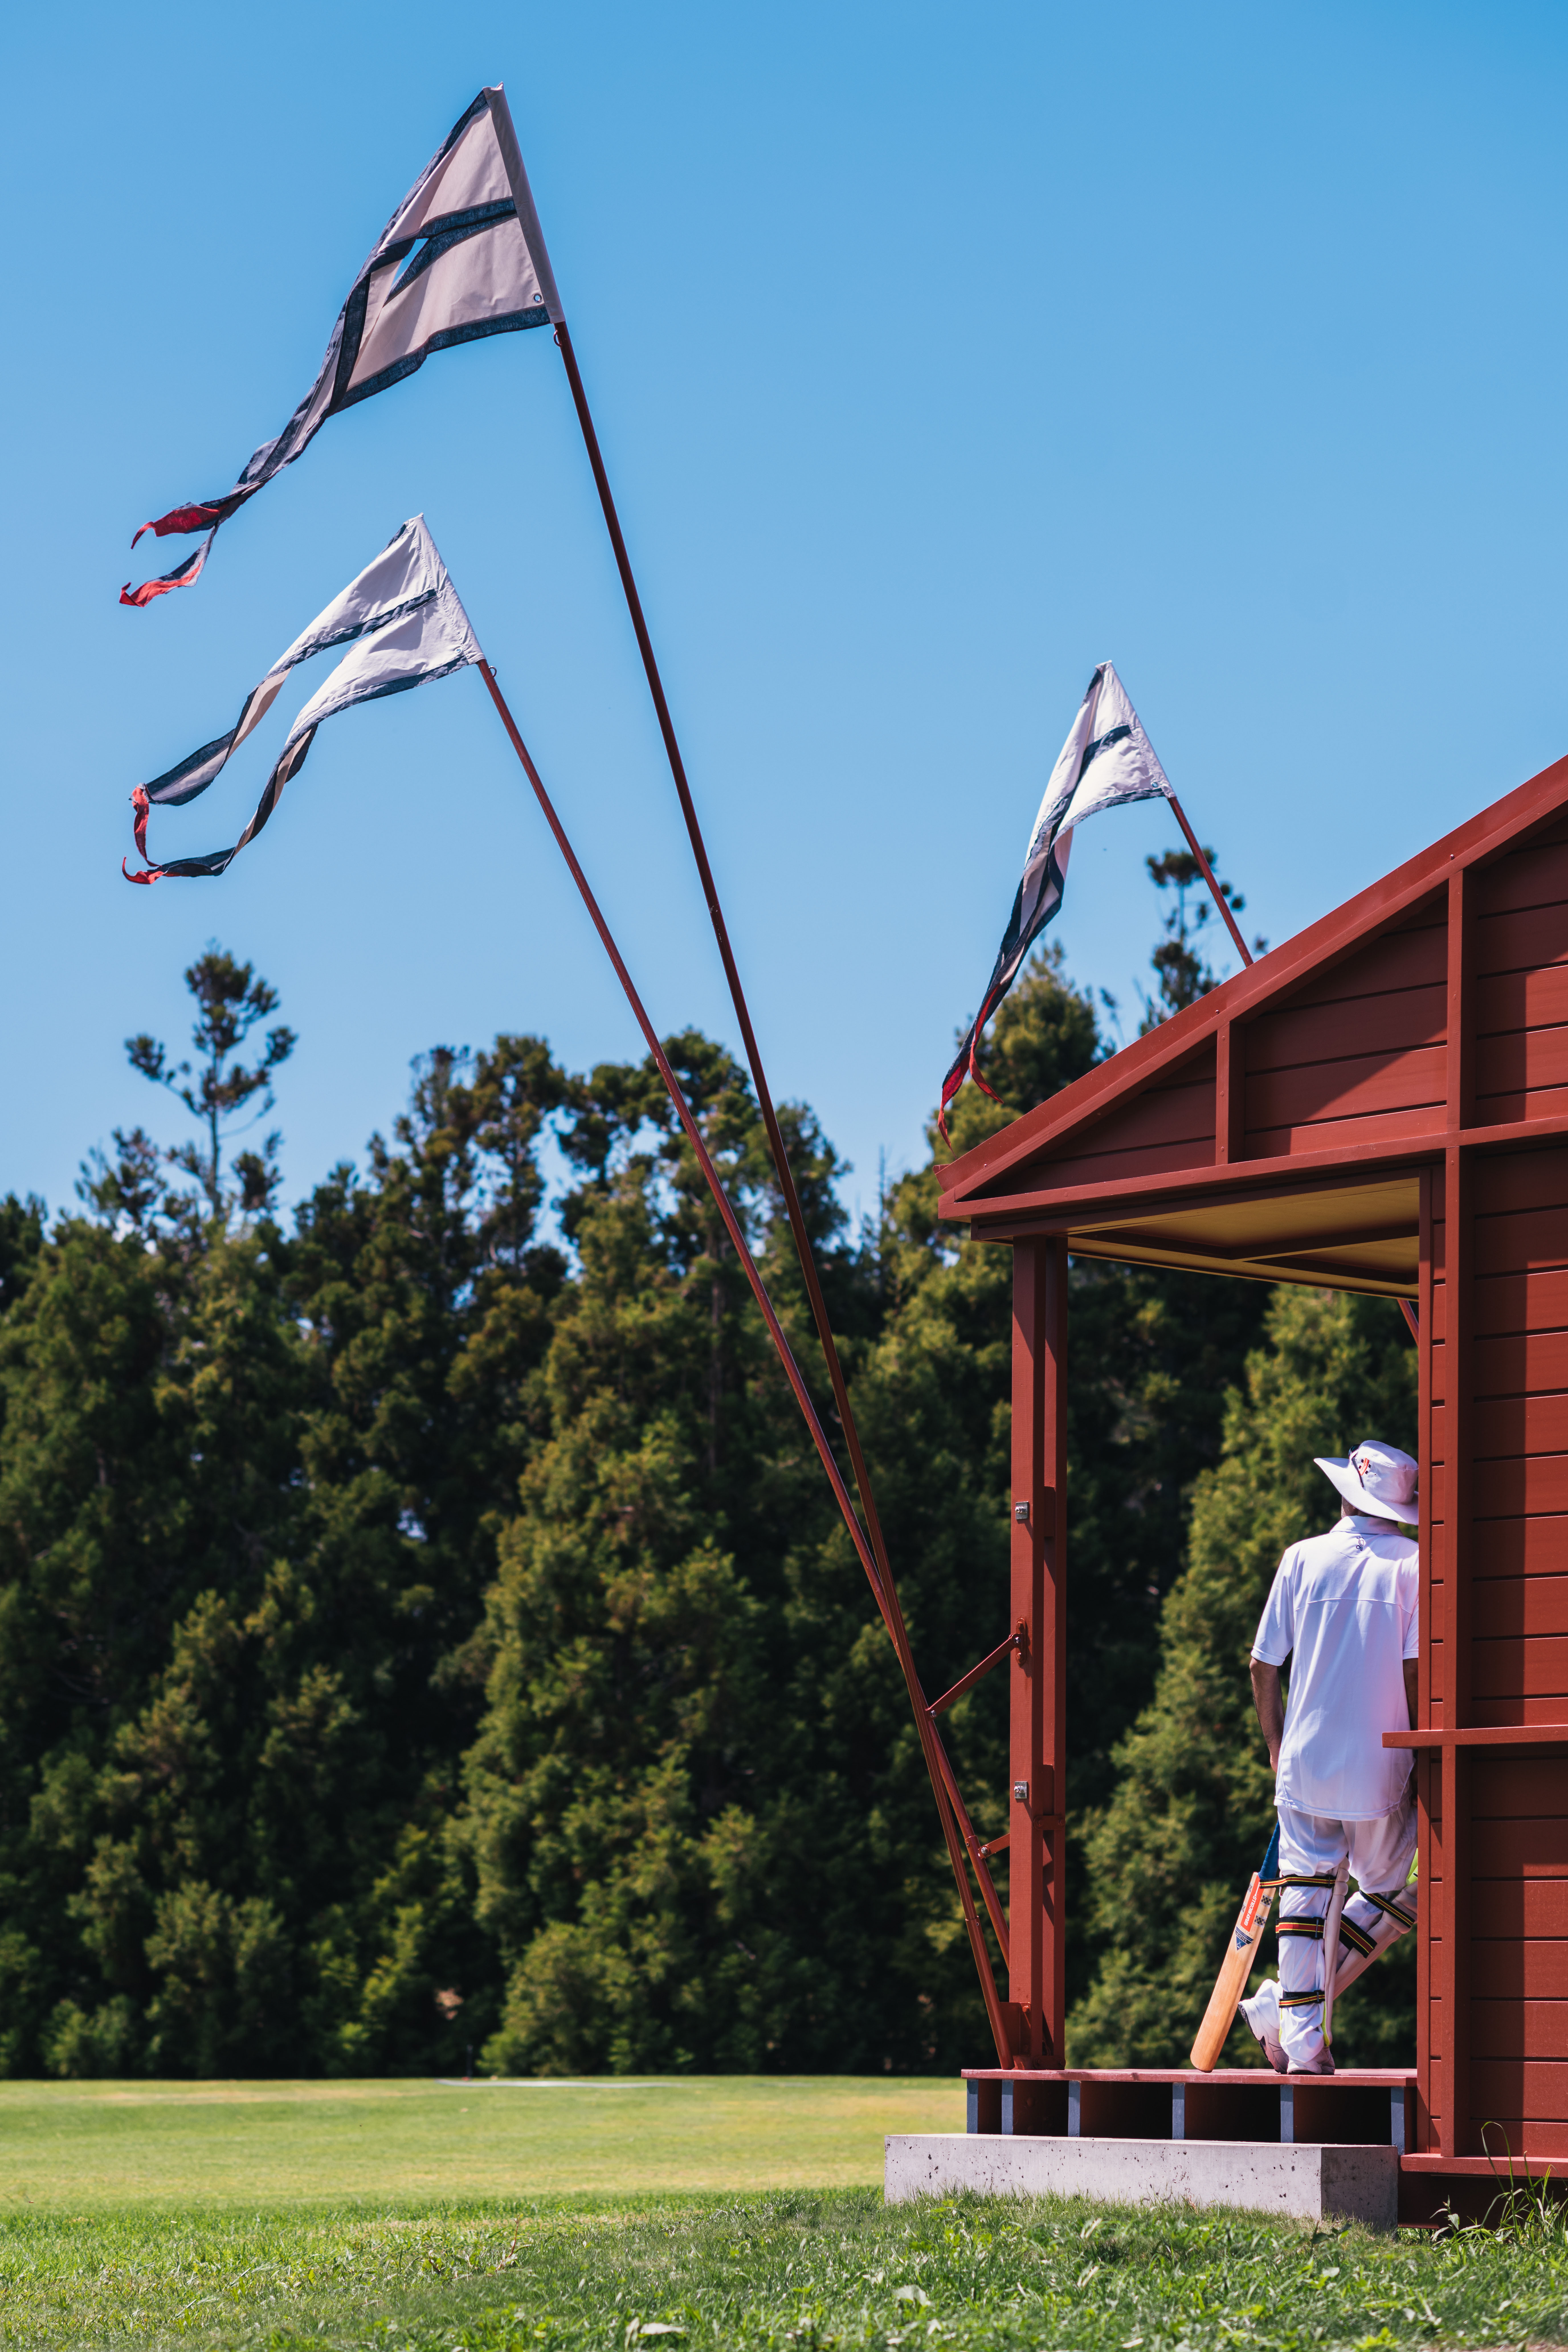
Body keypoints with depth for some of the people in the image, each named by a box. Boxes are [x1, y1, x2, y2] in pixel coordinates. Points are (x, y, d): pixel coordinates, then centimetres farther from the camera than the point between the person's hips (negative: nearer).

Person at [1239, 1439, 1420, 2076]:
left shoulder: (1304, 1558, 4)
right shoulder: (1416, 1565, -2)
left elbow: (1264, 1669, 5)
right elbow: (1417, 1670, -11)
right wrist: (1426, 1760, -3)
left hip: (1305, 1761, 2)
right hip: (1382, 1772, -2)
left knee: (1306, 1895, 7)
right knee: (1388, 1896, 12)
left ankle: (1301, 2037, 1)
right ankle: (1284, 2009, 3)